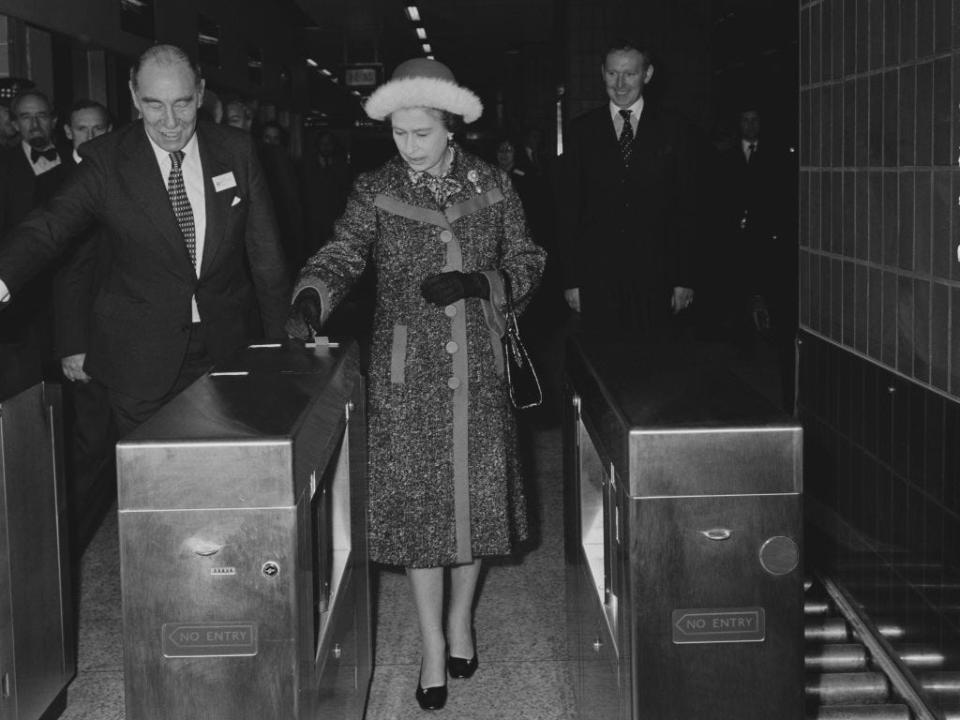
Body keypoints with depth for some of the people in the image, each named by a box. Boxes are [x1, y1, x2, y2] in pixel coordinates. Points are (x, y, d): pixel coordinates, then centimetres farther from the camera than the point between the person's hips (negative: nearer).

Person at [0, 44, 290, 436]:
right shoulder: (106, 160, -5)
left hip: (229, 348, 2)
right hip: (141, 360, -2)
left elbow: (264, 250, 6)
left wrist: (279, 345, 7)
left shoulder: (236, 151, 1)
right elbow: (48, 227, -15)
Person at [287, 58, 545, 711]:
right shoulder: (376, 191, 0)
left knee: (474, 493, 8)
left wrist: (476, 283, -13)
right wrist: (309, 300, -29)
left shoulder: (493, 185, 2)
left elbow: (527, 262, 5)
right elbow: (341, 256, -8)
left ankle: (461, 618, 30)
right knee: (416, 501, 0)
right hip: (406, 371, -1)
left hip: (477, 368, 1)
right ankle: (432, 645, 13)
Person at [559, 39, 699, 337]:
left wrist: (684, 280, 0)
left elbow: (686, 211, 6)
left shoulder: (672, 133, 6)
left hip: (653, 278, 0)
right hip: (596, 276, 0)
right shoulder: (582, 131, 7)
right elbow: (568, 208, 6)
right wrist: (571, 279, -1)